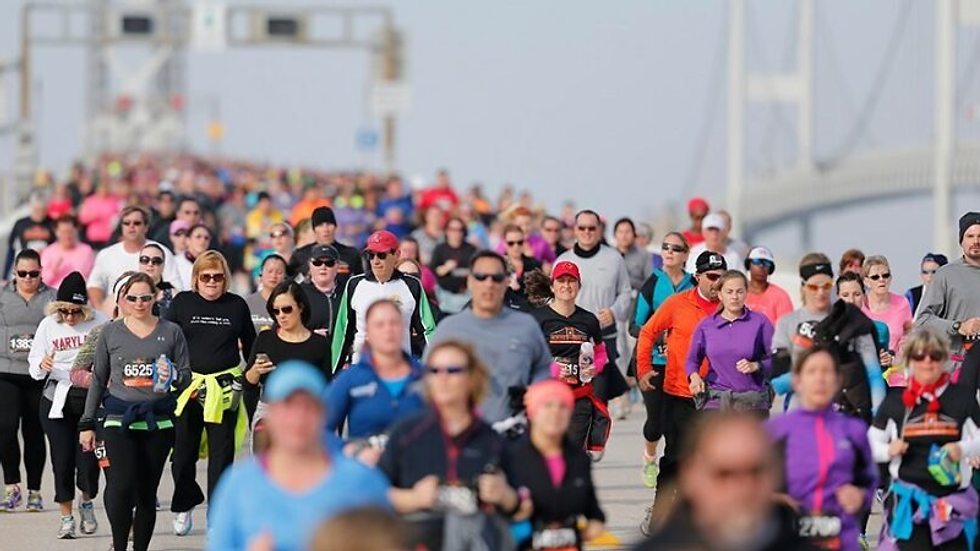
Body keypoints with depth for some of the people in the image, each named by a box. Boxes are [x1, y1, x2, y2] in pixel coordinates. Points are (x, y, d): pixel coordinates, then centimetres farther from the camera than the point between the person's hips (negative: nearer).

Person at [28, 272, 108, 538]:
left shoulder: (100, 323, -4)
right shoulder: (48, 325, 2)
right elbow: (34, 368, 7)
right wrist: (43, 365, -15)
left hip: (92, 397, -2)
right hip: (57, 399, 2)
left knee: (88, 457, -8)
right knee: (62, 459, 1)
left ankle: (87, 503, 23)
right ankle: (66, 518, 14)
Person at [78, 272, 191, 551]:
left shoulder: (171, 332, 7)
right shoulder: (111, 332, 7)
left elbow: (186, 376, 8)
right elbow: (98, 381, 12)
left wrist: (173, 377, -15)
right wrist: (87, 423, 10)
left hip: (158, 421, 1)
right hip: (120, 419, -1)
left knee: (147, 492, 4)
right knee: (121, 486, -18)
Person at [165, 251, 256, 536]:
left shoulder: (237, 306, 6)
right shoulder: (182, 303, 5)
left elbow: (250, 346, 15)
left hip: (224, 389, 0)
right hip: (187, 387, 0)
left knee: (221, 456, 0)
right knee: (182, 453, 5)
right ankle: (184, 505, 28)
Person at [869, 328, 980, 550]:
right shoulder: (894, 403, 3)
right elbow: (871, 443, 9)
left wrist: (962, 448, -15)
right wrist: (888, 450, -12)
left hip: (953, 499, 1)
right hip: (909, 499, -1)